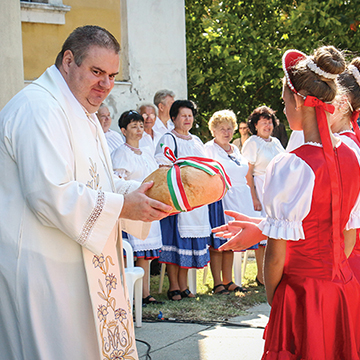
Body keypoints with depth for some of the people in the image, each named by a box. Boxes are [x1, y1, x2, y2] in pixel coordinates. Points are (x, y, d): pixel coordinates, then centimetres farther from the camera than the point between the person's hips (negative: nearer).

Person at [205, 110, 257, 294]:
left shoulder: (235, 149, 19)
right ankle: (218, 284, -3)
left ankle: (228, 281, 14)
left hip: (239, 200, 7)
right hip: (219, 199, -7)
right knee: (217, 243, -6)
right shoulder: (209, 148, -2)